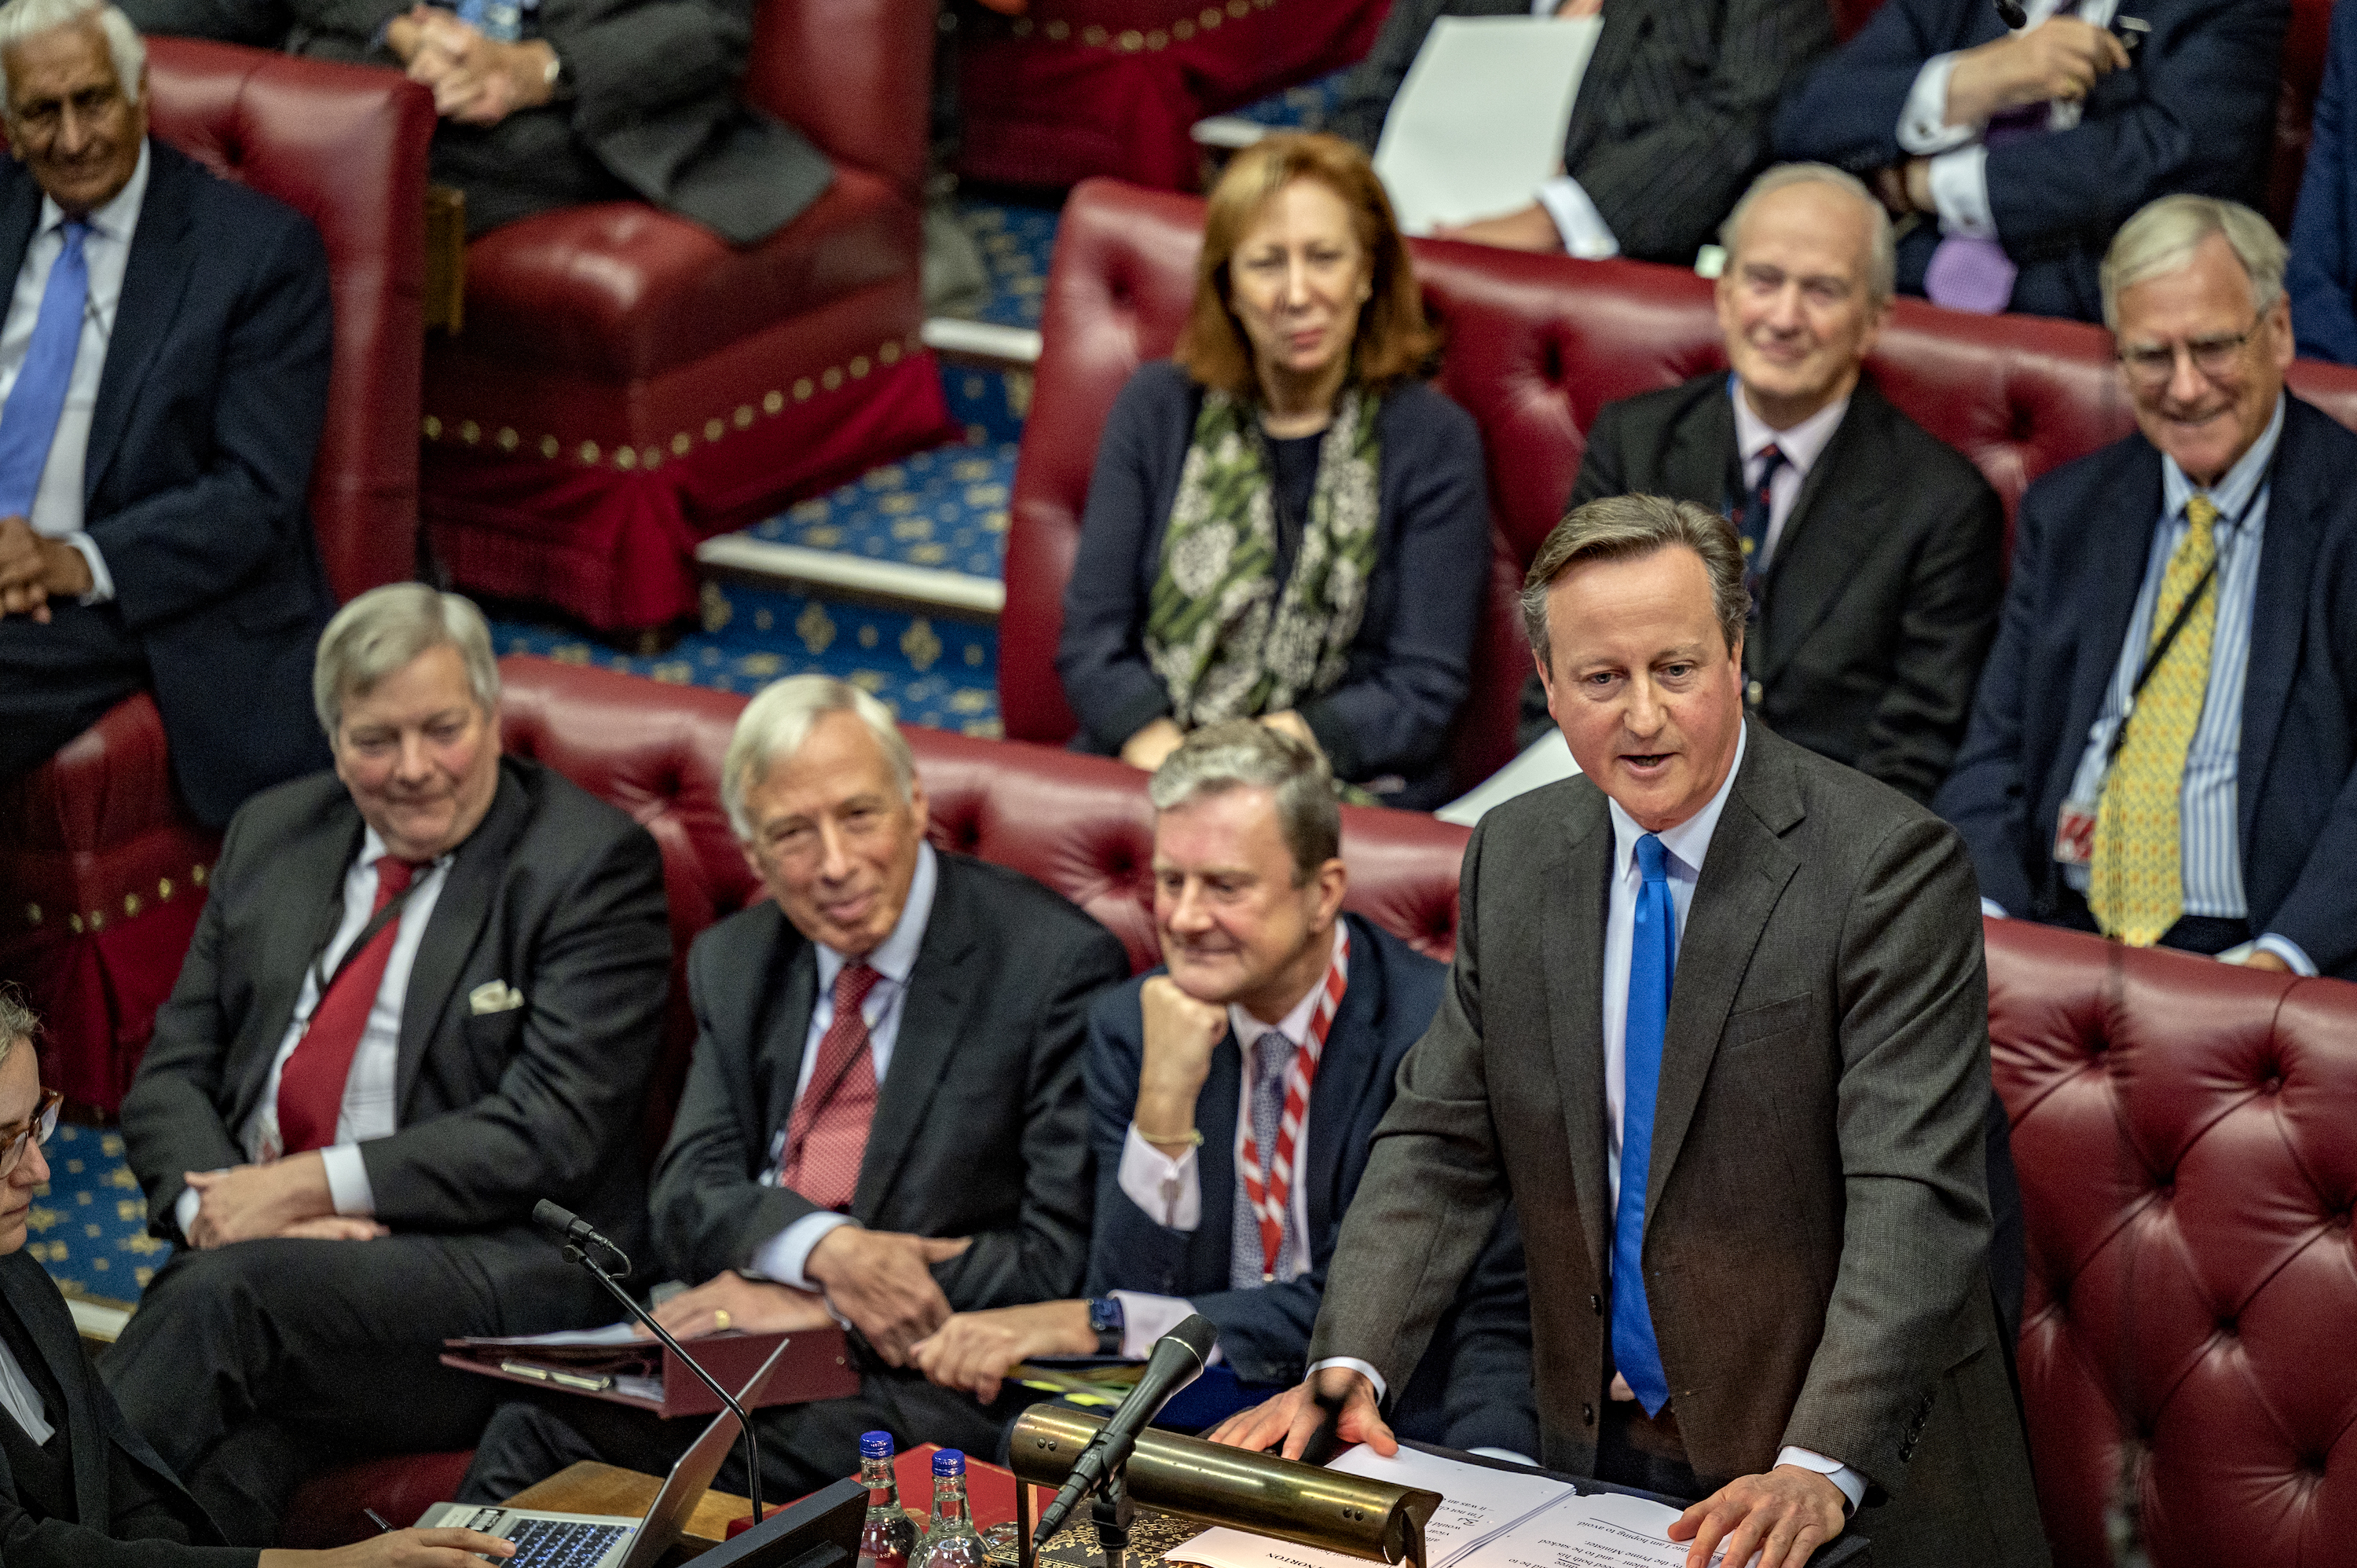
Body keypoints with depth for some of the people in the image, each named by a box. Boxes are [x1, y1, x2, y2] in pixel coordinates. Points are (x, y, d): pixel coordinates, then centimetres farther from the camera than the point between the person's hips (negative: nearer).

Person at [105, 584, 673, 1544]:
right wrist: (213, 1204, -9)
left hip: (496, 1264, -4)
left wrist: (313, 1185, -16)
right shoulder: (272, 836, 17)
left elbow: (551, 1132, -10)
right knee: (242, 1444, -33)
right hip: (252, 1239, 4)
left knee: (229, 1294, -33)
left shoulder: (591, 864, -2)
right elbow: (172, 1075, 14)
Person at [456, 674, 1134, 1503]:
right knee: (528, 1420, -28)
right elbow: (689, 1196, 6)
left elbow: (1065, 1257, -10)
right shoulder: (733, 962, 13)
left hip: (926, 1378, -5)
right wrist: (826, 1248, -17)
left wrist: (817, 1306, -13)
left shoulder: (1056, 963, -6)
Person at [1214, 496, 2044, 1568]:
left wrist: (1819, 1470, -30)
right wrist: (1346, 1368, -8)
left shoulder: (1888, 865, -12)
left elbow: (1914, 1198, -19)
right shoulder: (1515, 857, 6)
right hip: (1601, 1457, 3)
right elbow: (1440, 1143, 8)